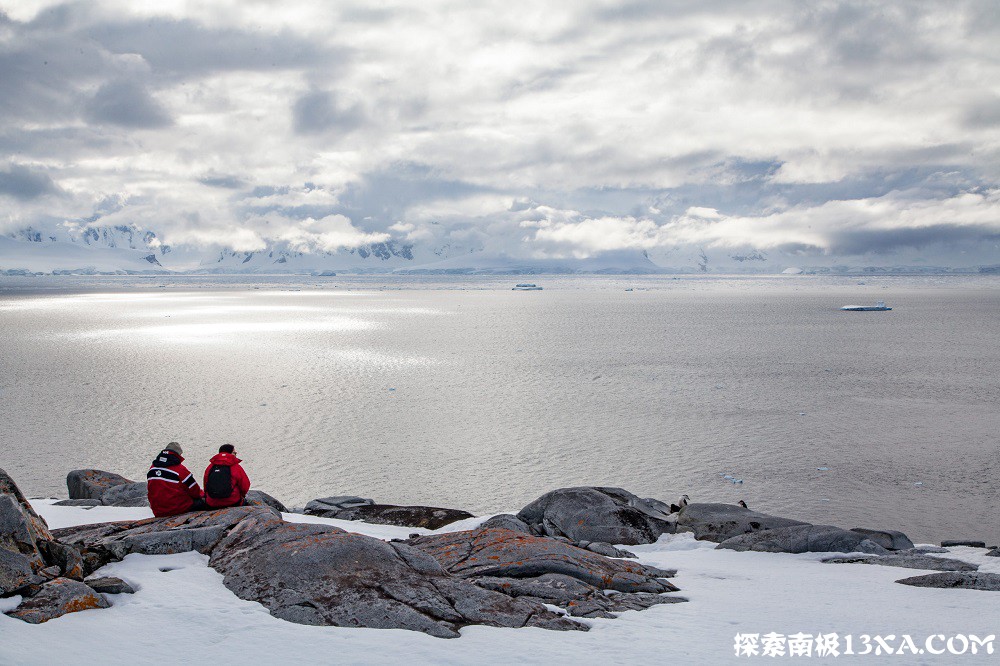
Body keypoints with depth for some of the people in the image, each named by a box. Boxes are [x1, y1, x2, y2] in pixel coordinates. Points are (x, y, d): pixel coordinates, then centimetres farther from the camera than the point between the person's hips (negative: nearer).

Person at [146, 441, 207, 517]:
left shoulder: (152, 468, 6)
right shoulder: (180, 469, -13)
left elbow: (149, 491, 17)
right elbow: (194, 490, -3)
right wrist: (202, 495, 19)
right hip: (179, 509, -6)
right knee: (203, 502, 5)